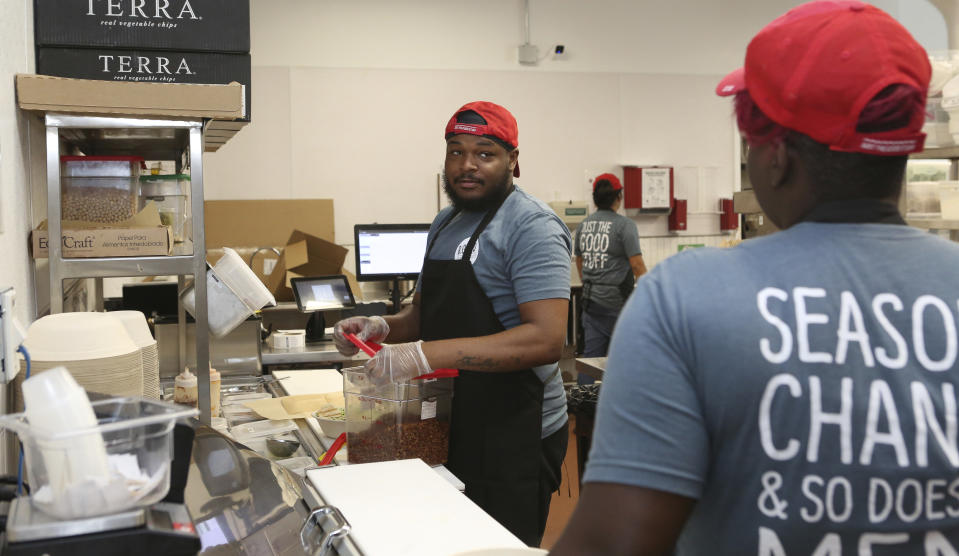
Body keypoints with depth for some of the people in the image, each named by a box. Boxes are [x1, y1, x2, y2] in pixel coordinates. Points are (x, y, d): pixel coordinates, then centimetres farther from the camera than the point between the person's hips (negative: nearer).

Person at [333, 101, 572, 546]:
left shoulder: (531, 226, -15)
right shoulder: (446, 222, 12)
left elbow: (546, 339, -26)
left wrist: (426, 354, -31)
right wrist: (384, 328, -2)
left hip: (513, 438, -8)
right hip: (453, 427, 8)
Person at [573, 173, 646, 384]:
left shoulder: (583, 225, 8)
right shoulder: (624, 225, -11)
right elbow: (637, 265, -14)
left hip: (591, 299, 6)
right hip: (615, 302, -6)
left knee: (591, 354, 7)